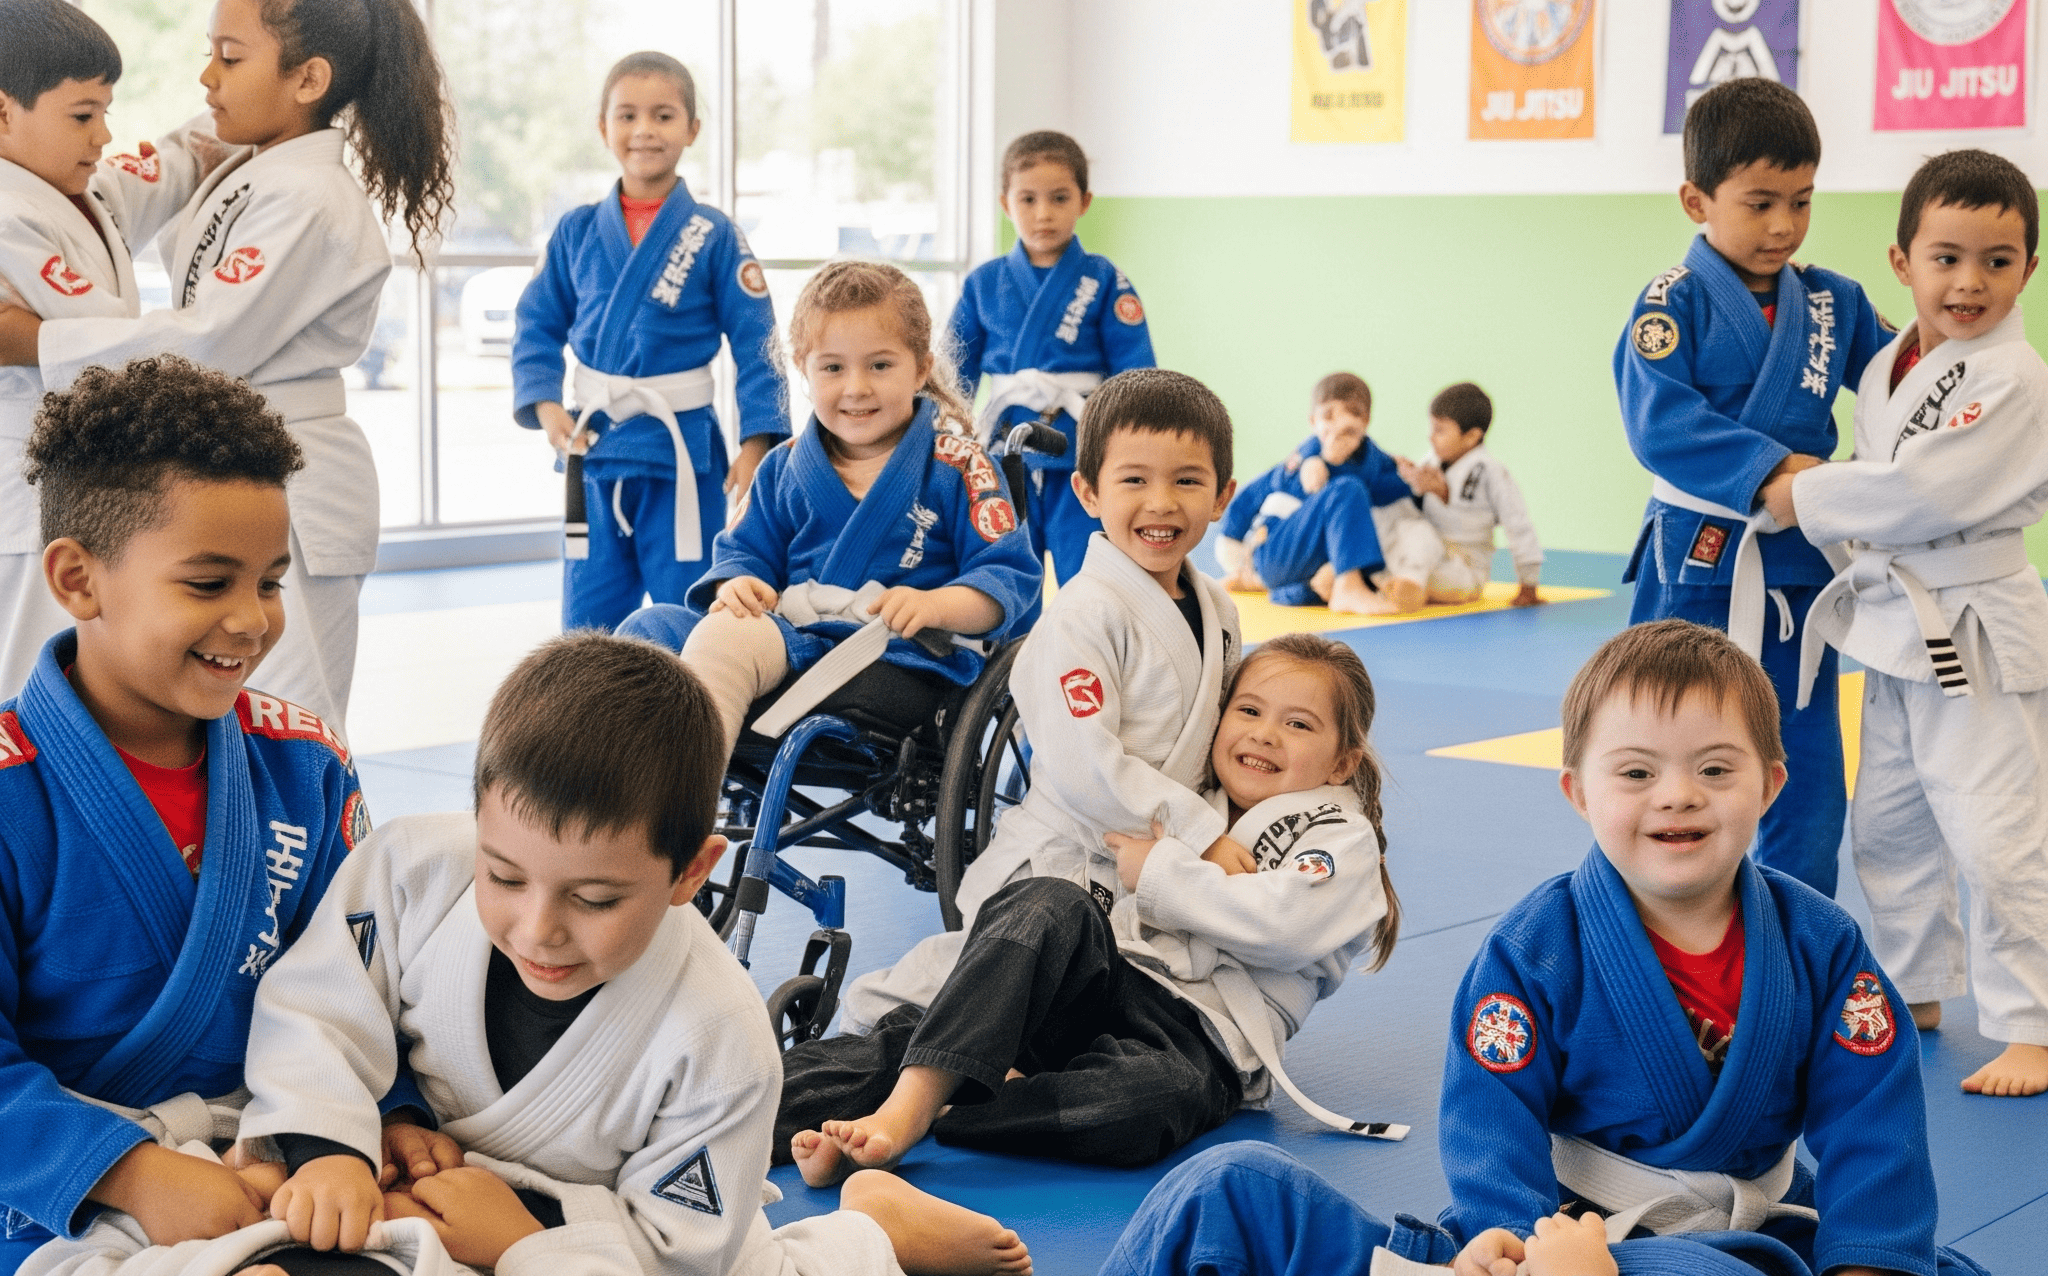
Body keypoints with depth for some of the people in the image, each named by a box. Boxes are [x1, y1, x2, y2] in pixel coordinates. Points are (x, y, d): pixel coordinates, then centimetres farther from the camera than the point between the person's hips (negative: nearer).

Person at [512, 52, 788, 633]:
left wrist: (756, 442, -13)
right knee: (587, 622, 10)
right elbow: (538, 324, 8)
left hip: (683, 453, -3)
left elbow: (756, 343, -6)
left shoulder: (714, 235, -5)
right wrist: (545, 406, -7)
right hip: (594, 451, 3)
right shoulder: (577, 232, 3)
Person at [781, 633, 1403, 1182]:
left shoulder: (1341, 840, 11)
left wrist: (1162, 871, -4)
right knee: (1049, 904, -30)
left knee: (1156, 1096, -41)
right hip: (1110, 980, 4)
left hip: (1199, 1034, -4)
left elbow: (1280, 924, -10)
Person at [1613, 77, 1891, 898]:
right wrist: (1770, 469, -26)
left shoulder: (1832, 303, 6)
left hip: (1799, 574, 5)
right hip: (1696, 567, -5)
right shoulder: (1676, 302, -9)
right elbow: (1659, 423, -20)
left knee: (1808, 789, 10)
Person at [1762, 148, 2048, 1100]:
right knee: (1887, 824, 18)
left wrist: (1806, 499, -16)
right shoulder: (1886, 368, 8)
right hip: (1894, 627, 8)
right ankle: (1916, 991, 35)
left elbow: (1926, 492, -24)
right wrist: (1823, 492, 1)